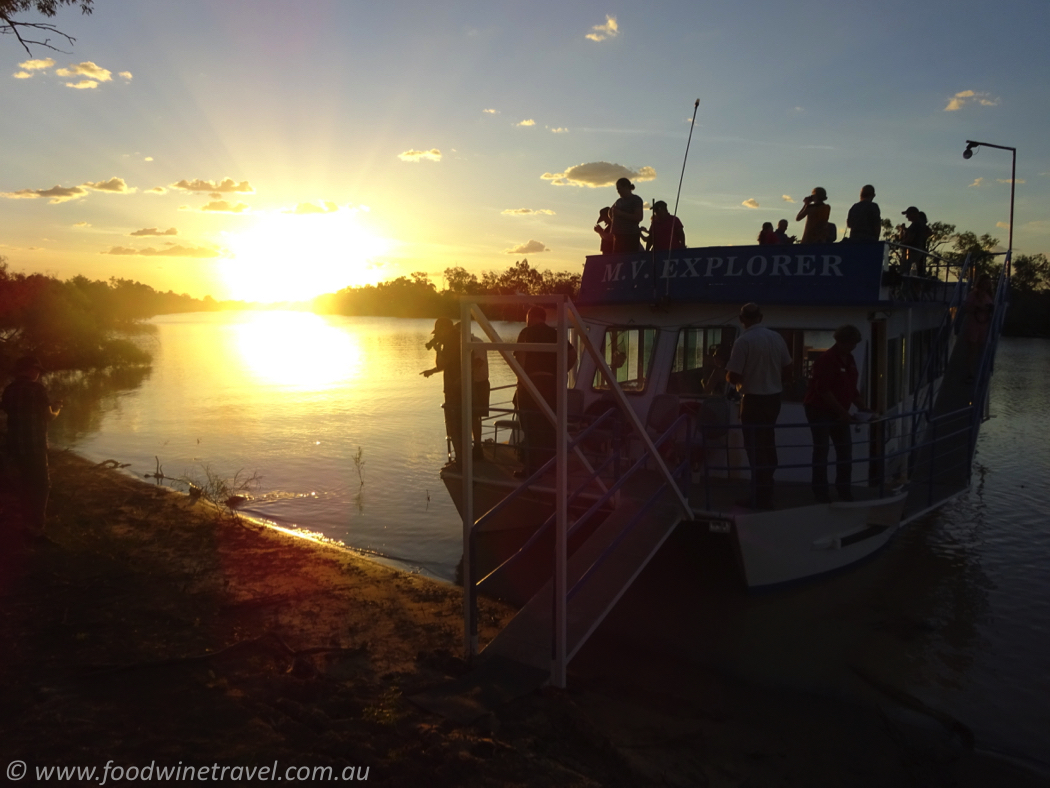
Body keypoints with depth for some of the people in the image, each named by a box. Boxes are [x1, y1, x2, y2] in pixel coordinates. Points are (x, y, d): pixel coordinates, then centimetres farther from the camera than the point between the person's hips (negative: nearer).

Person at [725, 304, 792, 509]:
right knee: (767, 445, 17)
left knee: (755, 447, 2)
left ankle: (761, 498, 7)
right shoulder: (777, 337, 3)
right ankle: (766, 493, 27)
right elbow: (788, 372, 8)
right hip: (773, 398, 6)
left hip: (754, 399, -6)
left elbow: (733, 377, -16)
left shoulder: (743, 341, -16)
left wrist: (728, 376, 6)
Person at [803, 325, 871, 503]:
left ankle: (844, 491, 20)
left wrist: (862, 408, 4)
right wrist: (843, 412, -24)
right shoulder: (826, 359, -18)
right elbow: (823, 391, -23)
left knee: (845, 449, 9)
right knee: (821, 450, -3)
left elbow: (851, 387, 15)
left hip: (838, 412, 8)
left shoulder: (850, 360, 8)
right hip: (819, 410, -8)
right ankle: (820, 493, 5)